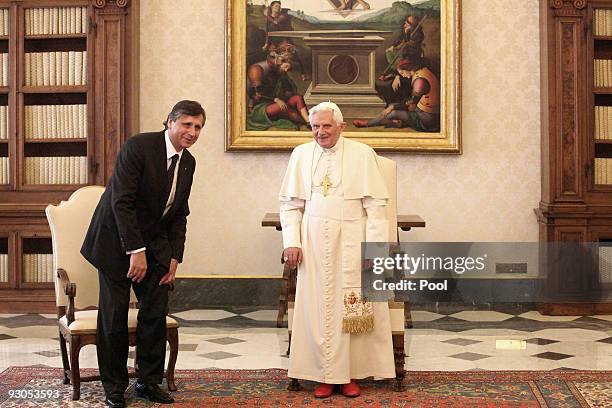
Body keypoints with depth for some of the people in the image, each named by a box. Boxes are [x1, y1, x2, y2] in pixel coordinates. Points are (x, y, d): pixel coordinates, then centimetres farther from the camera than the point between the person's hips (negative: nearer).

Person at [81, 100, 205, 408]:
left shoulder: (188, 162, 4)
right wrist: (136, 251, -23)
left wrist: (174, 257, 2)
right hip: (118, 241, -6)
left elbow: (179, 214, 10)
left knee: (156, 311, 2)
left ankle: (149, 381, 16)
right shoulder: (138, 146, -17)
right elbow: (121, 202, -21)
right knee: (114, 314, -1)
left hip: (154, 243, 6)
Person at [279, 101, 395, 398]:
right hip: (314, 241, 2)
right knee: (318, 306, 2)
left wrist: (374, 247, -11)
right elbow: (290, 204, 7)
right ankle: (325, 375, 11)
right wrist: (292, 242, -4)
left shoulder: (362, 154, -1)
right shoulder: (301, 155, 6)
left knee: (352, 306, 0)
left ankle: (350, 374, 12)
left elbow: (375, 205, -4)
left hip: (352, 242, -2)